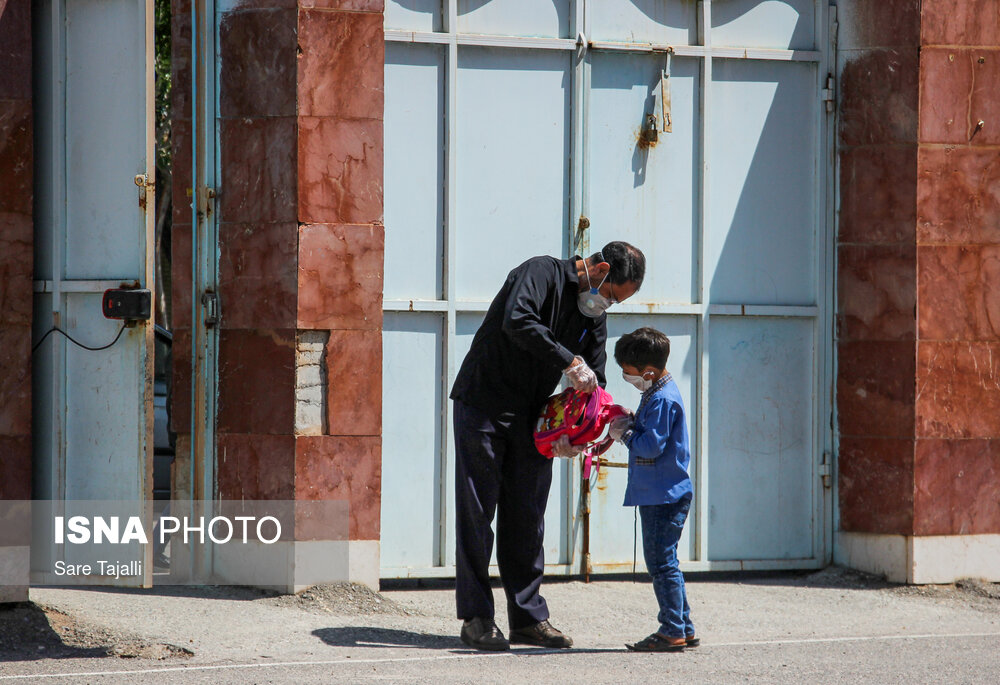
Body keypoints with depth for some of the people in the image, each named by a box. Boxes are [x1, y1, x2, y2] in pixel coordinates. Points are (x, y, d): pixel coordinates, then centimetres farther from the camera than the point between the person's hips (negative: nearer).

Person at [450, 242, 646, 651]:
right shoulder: (542, 273, -13)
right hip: (484, 406, -7)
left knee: (527, 519, 5)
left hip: (531, 420, 7)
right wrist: (569, 362, -31)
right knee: (477, 513, -5)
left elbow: (593, 384, 10)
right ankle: (476, 619, -3)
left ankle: (528, 617, 9)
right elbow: (517, 321, -31)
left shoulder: (595, 319, 10)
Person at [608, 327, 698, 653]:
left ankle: (672, 631, -5)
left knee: (661, 561, -7)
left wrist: (625, 434, -9)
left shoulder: (662, 400, -18)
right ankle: (684, 629, 20)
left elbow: (651, 445, -22)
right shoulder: (657, 394, 15)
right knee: (663, 562, 15)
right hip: (660, 494, 11)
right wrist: (629, 425, 4)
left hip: (664, 495, -11)